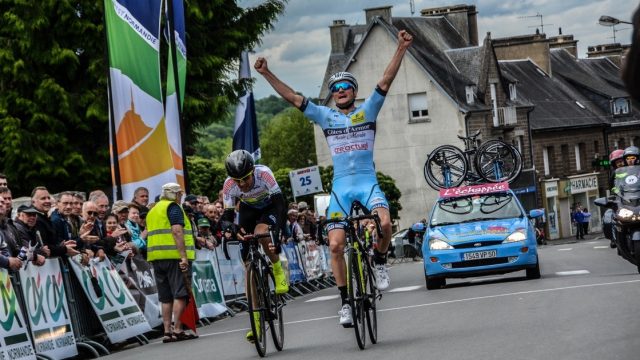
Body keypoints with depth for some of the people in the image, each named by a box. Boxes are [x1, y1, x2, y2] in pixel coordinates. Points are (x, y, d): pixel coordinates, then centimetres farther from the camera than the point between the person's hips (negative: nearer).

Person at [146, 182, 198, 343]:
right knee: (180, 294, -7)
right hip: (174, 256, -8)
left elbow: (149, 234, 24)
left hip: (156, 257, 8)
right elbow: (177, 231, -15)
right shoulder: (173, 207, -4)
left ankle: (167, 331, 6)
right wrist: (184, 257, -20)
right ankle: (177, 330, -13)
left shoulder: (153, 211, 23)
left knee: (165, 297, 9)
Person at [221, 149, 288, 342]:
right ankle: (256, 319, -1)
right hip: (248, 210, 3)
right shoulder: (229, 185, -26)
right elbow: (227, 215, -22)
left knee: (261, 232, -38)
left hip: (270, 206, -3)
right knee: (250, 264, -6)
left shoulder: (263, 173, -34)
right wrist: (232, 231, -44)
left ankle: (278, 269, -8)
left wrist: (278, 232, -50)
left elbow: (279, 201, -39)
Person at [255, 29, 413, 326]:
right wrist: (267, 74, 1)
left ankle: (380, 262, 2)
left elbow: (385, 81, -4)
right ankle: (346, 302, 5)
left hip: (367, 182, -2)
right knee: (336, 245, -7)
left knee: (384, 224, -29)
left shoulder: (367, 111, 6)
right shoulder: (326, 117, 11)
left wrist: (401, 49, -15)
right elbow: (293, 98, 8)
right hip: (340, 187, 2)